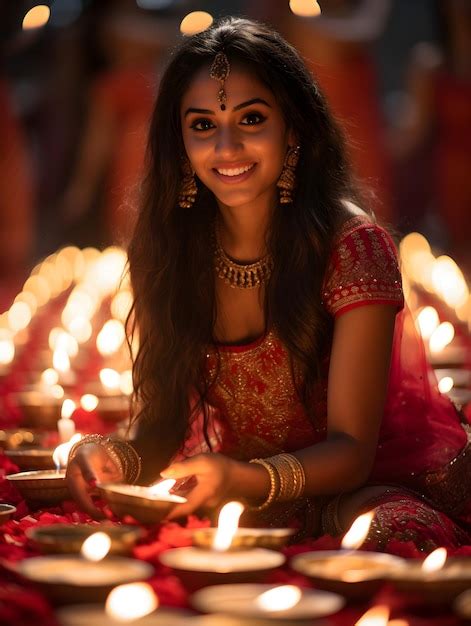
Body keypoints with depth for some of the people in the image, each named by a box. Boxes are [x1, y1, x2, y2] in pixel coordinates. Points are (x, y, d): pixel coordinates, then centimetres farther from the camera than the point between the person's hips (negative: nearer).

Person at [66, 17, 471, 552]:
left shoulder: (351, 246, -16)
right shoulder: (167, 251, -3)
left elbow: (351, 449, -19)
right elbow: (161, 430, -1)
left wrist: (243, 478, -38)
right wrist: (110, 456, -25)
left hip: (378, 483, -3)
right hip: (257, 502, 4)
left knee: (397, 531, -35)